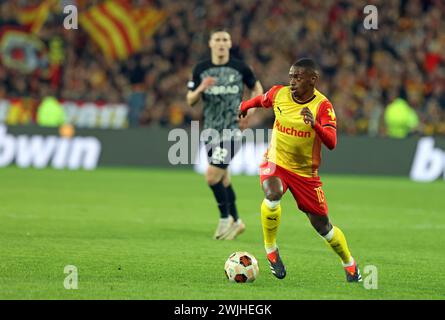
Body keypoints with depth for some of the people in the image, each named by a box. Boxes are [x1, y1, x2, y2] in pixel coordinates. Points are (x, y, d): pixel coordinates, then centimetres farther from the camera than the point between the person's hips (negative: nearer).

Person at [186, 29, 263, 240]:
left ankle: (225, 218, 3)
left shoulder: (240, 68, -3)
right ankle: (236, 221, 28)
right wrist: (201, 88, -17)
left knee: (212, 177, -16)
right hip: (210, 131, 4)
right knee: (223, 179, 12)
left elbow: (257, 88, 11)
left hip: (231, 130, -4)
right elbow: (190, 100, 4)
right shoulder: (201, 69, 3)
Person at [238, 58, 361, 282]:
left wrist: (315, 125, -48)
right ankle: (271, 250, -13)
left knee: (322, 226, 3)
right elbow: (261, 100, 19)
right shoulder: (279, 94, -7)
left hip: (305, 172, -1)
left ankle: (350, 265, 30)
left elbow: (331, 143, -31)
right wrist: (245, 106, 36)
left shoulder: (322, 106, -18)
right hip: (275, 163, 1)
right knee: (273, 195, -33)